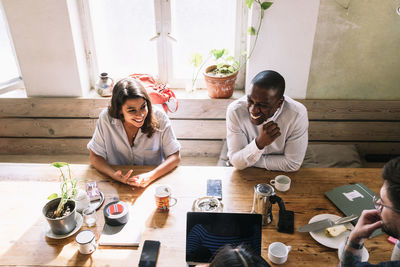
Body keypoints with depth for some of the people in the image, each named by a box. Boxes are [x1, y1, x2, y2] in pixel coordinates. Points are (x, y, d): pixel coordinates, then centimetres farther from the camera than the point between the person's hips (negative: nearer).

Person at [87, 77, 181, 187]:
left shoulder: (158, 117, -14)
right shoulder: (106, 118, -13)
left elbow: (175, 157, -9)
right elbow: (95, 156, -4)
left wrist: (151, 176, -24)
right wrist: (115, 175, -22)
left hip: (153, 182, 0)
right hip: (117, 184, 1)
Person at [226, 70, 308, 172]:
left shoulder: (298, 114, -21)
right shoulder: (235, 111, -20)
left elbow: (292, 164, -14)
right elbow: (237, 163, -17)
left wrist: (249, 160, -14)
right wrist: (259, 143, -34)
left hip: (279, 174, 0)